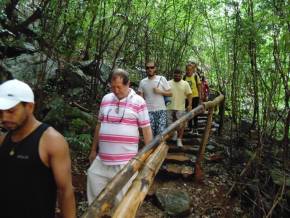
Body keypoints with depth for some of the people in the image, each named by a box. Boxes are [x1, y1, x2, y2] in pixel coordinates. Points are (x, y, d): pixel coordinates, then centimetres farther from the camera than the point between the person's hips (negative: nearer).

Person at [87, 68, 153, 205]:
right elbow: (99, 125, 14)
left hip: (126, 162, -4)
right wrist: (93, 150, 17)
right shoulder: (106, 99, 6)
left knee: (121, 199, 10)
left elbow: (146, 129, -5)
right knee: (95, 194, 14)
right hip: (102, 160, 4)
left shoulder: (138, 102, -7)